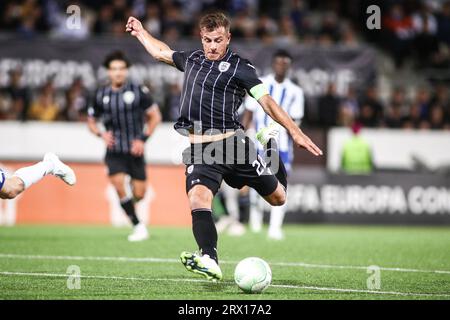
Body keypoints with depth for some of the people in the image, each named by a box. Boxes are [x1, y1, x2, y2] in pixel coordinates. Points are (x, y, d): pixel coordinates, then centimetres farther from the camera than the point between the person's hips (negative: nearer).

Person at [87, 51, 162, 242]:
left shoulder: (138, 92, -4)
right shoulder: (101, 95, 3)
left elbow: (155, 116, 4)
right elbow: (91, 121, 15)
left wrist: (143, 139, -6)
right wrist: (101, 134, -6)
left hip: (135, 150, -1)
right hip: (114, 152, 1)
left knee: (139, 194, -1)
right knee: (119, 184, -20)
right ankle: (138, 226, -7)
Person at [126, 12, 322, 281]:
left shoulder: (240, 67, -2)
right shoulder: (192, 59, 14)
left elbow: (267, 101, -7)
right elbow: (161, 52, 34)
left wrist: (295, 132, -15)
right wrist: (141, 32, 42)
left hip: (231, 142, -2)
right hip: (199, 149, 3)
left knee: (278, 198, 10)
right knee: (198, 198, -25)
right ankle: (210, 261, -35)